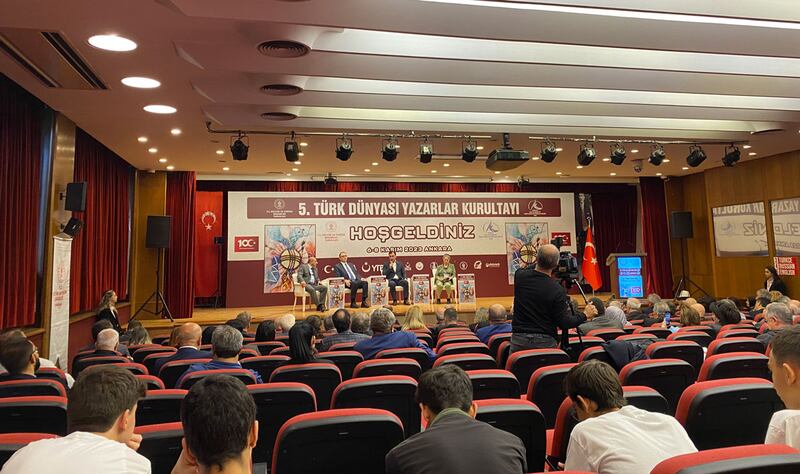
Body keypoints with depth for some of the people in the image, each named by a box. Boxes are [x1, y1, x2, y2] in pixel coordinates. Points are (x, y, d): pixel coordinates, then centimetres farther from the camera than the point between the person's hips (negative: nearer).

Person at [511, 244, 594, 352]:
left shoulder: (519, 276, -7)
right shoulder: (557, 290, -16)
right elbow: (564, 323, -10)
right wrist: (585, 314, 4)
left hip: (519, 340, 3)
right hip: (545, 342, -2)